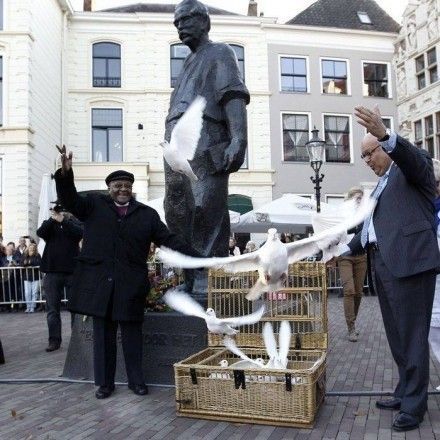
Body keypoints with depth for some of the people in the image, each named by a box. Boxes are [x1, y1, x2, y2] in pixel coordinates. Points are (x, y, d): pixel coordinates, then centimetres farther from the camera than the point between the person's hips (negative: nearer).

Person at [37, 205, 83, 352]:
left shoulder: (74, 223, 7)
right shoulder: (49, 224, 11)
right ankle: (54, 340, 7)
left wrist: (63, 221, -22)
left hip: (72, 270, -1)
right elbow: (40, 232, -9)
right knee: (52, 308, 2)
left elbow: (80, 233, -14)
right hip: (52, 271, 1)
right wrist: (53, 219, -19)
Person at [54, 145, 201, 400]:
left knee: (132, 333, 8)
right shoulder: (94, 205, 9)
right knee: (103, 333, 9)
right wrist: (66, 173, -23)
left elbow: (170, 241, 5)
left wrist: (200, 261, -3)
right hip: (99, 281, 0)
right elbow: (70, 200, -4)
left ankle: (137, 380, 21)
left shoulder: (147, 214, 7)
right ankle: (105, 382, 21)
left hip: (130, 284, 0)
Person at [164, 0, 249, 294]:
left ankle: (207, 287, -14)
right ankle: (189, 284, 13)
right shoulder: (190, 64, 33)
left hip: (204, 149, -9)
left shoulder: (219, 53, 10)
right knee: (178, 219, 7)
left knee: (206, 217, -14)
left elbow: (234, 95, -7)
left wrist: (238, 139, -23)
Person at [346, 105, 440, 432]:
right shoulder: (382, 184, 26)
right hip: (383, 265, 9)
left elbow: (411, 157, -22)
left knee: (412, 336, -3)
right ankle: (406, 394, 23)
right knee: (397, 337, 13)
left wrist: (385, 135, -39)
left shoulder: (414, 168, 3)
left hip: (408, 262, -9)